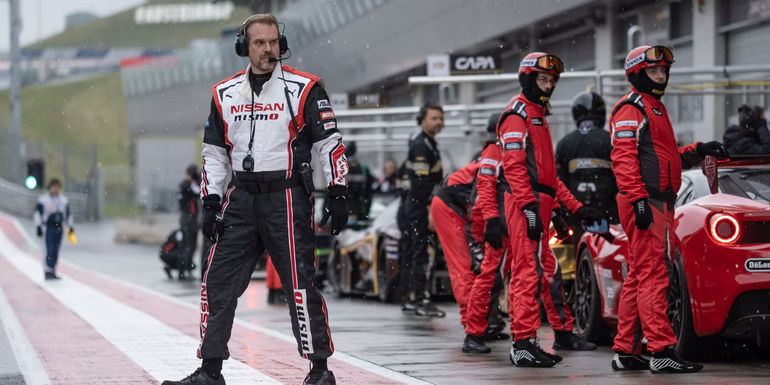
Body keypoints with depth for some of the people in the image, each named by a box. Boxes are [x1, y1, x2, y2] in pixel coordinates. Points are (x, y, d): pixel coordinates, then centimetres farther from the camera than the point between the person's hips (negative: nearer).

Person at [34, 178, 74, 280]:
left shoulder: (63, 199, 9)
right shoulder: (43, 199, -7)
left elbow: (68, 214, 18)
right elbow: (37, 213, -7)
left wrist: (71, 226, 14)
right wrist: (38, 227, -14)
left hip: (59, 228, 5)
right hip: (48, 228, -5)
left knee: (55, 251, 6)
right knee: (50, 250, -14)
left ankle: (52, 273, 12)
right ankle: (47, 272, -12)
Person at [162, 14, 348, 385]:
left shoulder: (304, 89, -4)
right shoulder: (225, 93, 9)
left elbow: (330, 143, -2)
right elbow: (214, 152, 14)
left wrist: (337, 194, -8)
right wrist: (211, 202, 7)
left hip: (287, 198, -4)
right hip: (241, 199, 4)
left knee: (299, 283, -7)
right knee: (218, 281, 1)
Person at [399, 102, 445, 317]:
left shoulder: (429, 143, 19)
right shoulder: (420, 145, -15)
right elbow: (421, 182, -22)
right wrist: (431, 209, -24)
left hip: (419, 206, 11)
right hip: (419, 205, -11)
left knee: (413, 251, 12)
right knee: (420, 252, -12)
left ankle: (409, 299, 17)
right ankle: (421, 300, -15)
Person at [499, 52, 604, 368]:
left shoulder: (539, 116, 26)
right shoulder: (517, 116, -6)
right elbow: (513, 166, -17)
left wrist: (576, 206, 24)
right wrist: (529, 207, -25)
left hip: (542, 205, 10)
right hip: (526, 203, -10)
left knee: (550, 271, 17)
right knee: (528, 271, -14)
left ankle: (563, 333, 27)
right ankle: (523, 343, -18)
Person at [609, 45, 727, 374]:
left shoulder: (654, 109, 26)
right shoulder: (631, 109, -6)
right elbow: (624, 158, -17)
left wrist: (699, 151, 19)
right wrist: (638, 199, -25)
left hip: (659, 205, 11)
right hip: (645, 204, -11)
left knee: (638, 277, 10)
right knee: (653, 275, -14)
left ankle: (625, 352, 13)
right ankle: (662, 351, -18)